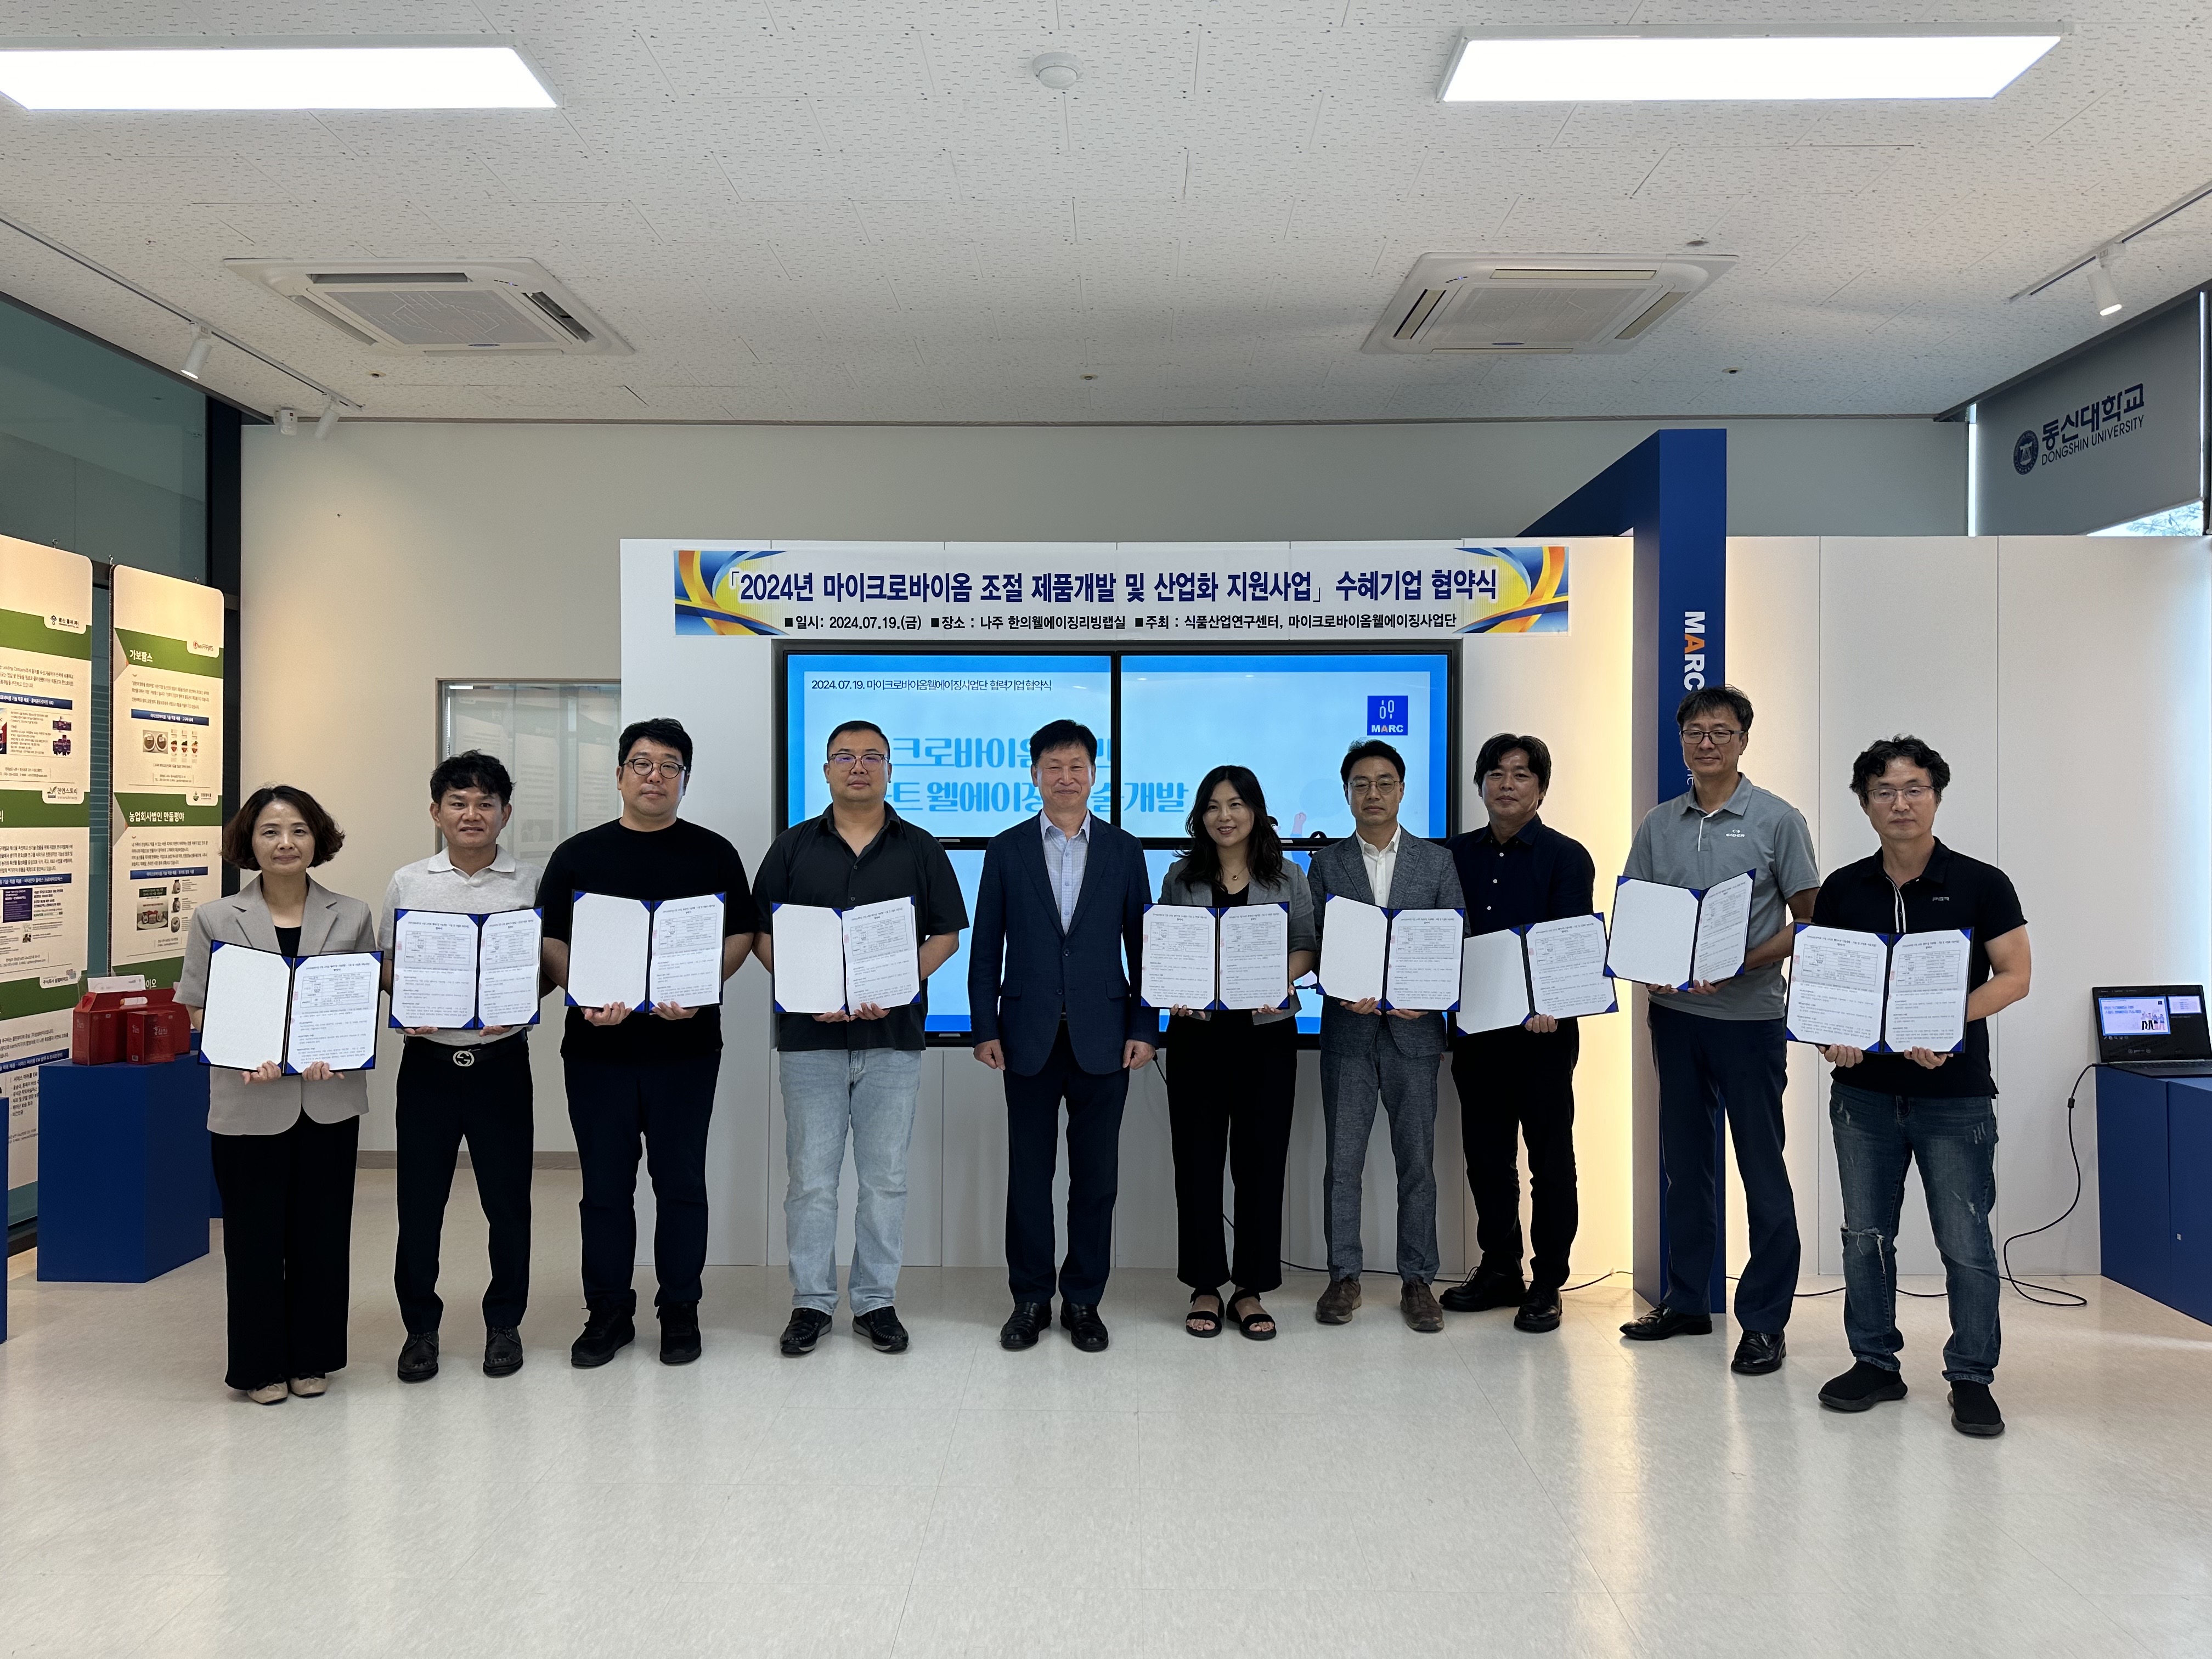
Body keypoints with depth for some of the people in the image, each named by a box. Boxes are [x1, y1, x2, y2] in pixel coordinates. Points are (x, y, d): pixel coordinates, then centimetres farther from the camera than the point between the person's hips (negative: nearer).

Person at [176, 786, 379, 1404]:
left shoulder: (352, 916, 6)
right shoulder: (216, 919, 3)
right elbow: (196, 1009, 2)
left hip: (329, 1100, 1)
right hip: (249, 1102, -1)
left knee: (322, 1232, 8)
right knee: (254, 1234, 5)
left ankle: (312, 1358, 23)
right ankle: (261, 1365, 21)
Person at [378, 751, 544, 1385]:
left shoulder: (531, 883, 2)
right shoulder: (409, 882, 5)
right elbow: (385, 965, 10)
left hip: (501, 1060, -1)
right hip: (428, 1060, 1)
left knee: (507, 1199, 7)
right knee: (419, 1200, 7)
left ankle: (504, 1322, 23)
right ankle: (420, 1325, 23)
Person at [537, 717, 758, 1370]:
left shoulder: (713, 853, 4)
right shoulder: (578, 855, 7)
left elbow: (740, 936, 3)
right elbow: (551, 939, 6)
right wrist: (584, 995, -13)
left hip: (685, 1046, -1)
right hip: (597, 1045, 1)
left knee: (681, 1182, 7)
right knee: (605, 1186, 9)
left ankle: (680, 1311, 20)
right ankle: (608, 1312, 22)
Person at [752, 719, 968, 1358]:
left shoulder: (920, 848, 6)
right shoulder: (793, 847, 7)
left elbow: (946, 935, 4)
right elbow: (761, 935, 5)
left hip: (893, 1035, 0)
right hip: (809, 1035, 0)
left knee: (885, 1178, 7)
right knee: (811, 1178, 4)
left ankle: (876, 1301, 19)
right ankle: (811, 1303, 17)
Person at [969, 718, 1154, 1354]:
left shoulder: (1123, 849, 6)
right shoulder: (1006, 850, 5)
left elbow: (1140, 942, 5)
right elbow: (986, 946, 4)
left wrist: (1144, 1028, -1)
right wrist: (985, 1028, -2)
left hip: (1101, 1036, 0)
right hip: (1029, 1036, 0)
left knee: (1096, 1176, 6)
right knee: (1029, 1175, 7)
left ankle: (1084, 1301, 19)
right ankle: (1030, 1299, 20)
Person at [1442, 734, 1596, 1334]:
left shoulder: (1566, 857, -3)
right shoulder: (1458, 854, 10)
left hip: (1543, 1030, -4)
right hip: (1475, 1028, 4)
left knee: (1550, 1158, 5)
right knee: (1486, 1154, 12)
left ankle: (1547, 1284, 15)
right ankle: (1499, 1268, 25)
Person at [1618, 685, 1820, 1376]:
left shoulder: (1778, 820, -3)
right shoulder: (1658, 824, 9)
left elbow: (1808, 920, -4)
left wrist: (1738, 966, -17)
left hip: (1749, 1015, -4)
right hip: (1674, 1012, 5)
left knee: (1761, 1168, 1)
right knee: (1683, 1159, 13)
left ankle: (1764, 1321, 11)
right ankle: (1686, 1301, 25)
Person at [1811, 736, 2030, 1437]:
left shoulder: (1981, 884, -3)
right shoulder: (1842, 890, 5)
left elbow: (2014, 976, -7)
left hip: (1954, 1094, -3)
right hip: (1865, 1089, 3)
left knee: (1966, 1243, 1)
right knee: (1865, 1234, 10)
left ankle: (1971, 1378, 16)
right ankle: (1875, 1362, 24)